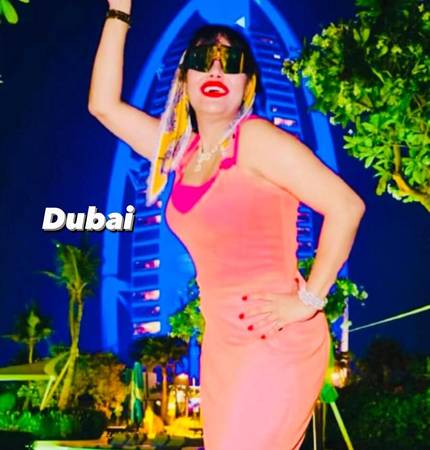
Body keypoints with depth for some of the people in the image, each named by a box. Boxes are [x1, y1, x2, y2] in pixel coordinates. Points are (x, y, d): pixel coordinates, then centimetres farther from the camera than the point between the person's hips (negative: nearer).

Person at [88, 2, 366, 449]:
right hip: (220, 341, 7)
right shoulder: (181, 151, 9)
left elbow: (346, 206, -16)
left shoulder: (257, 139, -11)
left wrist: (309, 300, -14)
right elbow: (103, 105, 8)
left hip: (276, 341, -7)